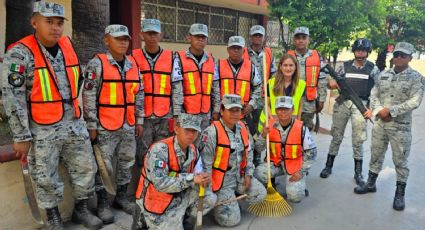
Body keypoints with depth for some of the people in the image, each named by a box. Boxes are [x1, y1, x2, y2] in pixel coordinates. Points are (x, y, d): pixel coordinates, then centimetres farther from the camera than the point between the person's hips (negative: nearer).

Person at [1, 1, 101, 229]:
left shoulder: (68, 46, 5)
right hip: (42, 130, -5)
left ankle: (81, 209, 33)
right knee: (46, 178, 8)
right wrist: (21, 136, -13)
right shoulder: (20, 53, -13)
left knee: (85, 168, 13)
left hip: (74, 124, 6)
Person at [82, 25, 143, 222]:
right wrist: (92, 126, -12)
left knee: (126, 162, 15)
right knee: (103, 166, 5)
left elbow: (139, 95, 12)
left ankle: (121, 197, 33)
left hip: (128, 126, 6)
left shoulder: (133, 65, 8)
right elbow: (88, 97, -11)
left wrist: (139, 121, 11)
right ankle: (102, 203, 21)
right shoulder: (97, 64, -9)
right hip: (105, 127, -5)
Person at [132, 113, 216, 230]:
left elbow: (197, 179, -5)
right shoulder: (160, 149, -27)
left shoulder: (193, 150, -2)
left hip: (178, 196, 7)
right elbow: (160, 184, -34)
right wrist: (191, 178, -34)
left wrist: (203, 180, -29)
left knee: (209, 198, -4)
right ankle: (144, 217, 17)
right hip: (155, 200, -7)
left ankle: (178, 218, 16)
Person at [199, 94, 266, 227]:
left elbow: (249, 153, 14)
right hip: (221, 180, -7)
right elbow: (205, 163, -19)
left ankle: (233, 195, 21)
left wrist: (248, 175, 6)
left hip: (240, 177, 7)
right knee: (231, 219, -9)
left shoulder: (243, 128, 2)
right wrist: (208, 192, -16)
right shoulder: (212, 132, -22)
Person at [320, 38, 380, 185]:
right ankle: (328, 166, 18)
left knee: (358, 140, 1)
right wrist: (332, 84, -15)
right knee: (336, 137, 7)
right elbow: (332, 84, 9)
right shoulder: (345, 66, 8)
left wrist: (371, 108, -6)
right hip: (342, 103, 1)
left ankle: (358, 172, 14)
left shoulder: (373, 69, 7)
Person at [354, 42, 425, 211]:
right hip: (380, 123, 4)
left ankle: (400, 193, 20)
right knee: (376, 155, 15)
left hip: (401, 126, -4)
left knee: (400, 160, 6)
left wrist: (390, 110, -19)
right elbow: (373, 94, 5)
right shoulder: (383, 74, 7)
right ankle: (371, 183, 30)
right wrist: (379, 110, -12)